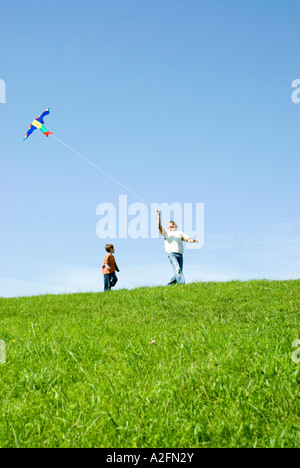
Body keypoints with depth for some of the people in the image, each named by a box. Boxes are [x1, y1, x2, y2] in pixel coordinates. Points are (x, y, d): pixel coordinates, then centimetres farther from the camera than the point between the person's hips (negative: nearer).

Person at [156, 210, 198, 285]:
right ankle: (182, 284, -29)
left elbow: (188, 239, 11)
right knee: (177, 270, -21)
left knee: (178, 272, -1)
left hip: (180, 254, 3)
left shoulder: (180, 233, 24)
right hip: (172, 253, -3)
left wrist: (193, 240, -12)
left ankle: (169, 285, 12)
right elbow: (159, 226, 5)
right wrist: (159, 215, -5)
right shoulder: (166, 233, 19)